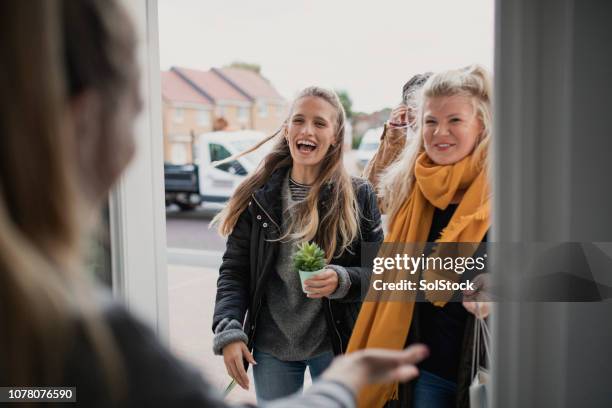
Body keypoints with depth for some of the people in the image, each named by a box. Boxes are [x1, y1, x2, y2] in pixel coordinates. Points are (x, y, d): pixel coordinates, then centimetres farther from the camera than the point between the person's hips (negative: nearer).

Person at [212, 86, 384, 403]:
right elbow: (234, 271, -1)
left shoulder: (358, 195, -5)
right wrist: (229, 332, -14)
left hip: (336, 345, -1)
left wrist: (342, 281, -22)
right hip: (270, 347, 1)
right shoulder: (258, 195, -2)